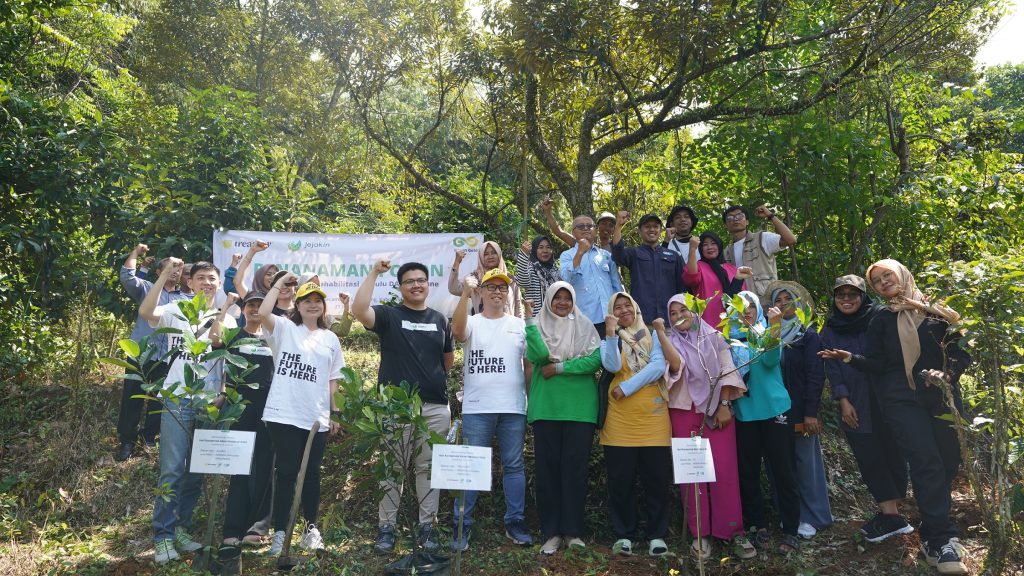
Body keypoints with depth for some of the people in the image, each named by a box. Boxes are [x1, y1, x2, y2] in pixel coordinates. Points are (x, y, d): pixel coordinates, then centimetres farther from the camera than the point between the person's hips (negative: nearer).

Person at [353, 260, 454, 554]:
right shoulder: (389, 315, 2)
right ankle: (386, 526, 14)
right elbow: (358, 311, -19)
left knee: (429, 468, 8)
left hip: (435, 406, 3)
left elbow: (449, 358, 23)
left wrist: (435, 378, 13)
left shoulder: (439, 319, 12)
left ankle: (427, 526, 17)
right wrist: (374, 273, -18)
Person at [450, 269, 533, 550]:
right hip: (477, 409, -2)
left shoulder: (520, 325, 10)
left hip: (513, 408, 2)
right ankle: (462, 525, 11)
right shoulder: (472, 322, 5)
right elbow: (457, 331, -20)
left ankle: (515, 523, 19)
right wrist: (466, 293, -27)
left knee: (514, 466, 8)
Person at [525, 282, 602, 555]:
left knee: (575, 467, 2)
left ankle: (573, 530, 11)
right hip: (545, 407, 0)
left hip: (580, 408, 0)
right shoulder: (539, 326, 8)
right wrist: (530, 320, -15)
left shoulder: (585, 327, 8)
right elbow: (538, 355, -11)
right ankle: (551, 532, 9)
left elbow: (595, 360, -6)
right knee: (548, 467, 1)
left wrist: (559, 368, -11)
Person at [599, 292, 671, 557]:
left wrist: (627, 388, -13)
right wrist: (611, 333, -19)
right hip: (620, 419, 0)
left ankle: (657, 535, 15)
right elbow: (612, 366, -11)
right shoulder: (609, 341, 10)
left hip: (653, 416, 0)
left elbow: (658, 366, -8)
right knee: (621, 480, 3)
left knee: (657, 479, 3)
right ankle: (623, 535, 15)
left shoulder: (652, 336, 9)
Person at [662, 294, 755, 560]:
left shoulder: (714, 337, 6)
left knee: (724, 470, -4)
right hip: (684, 412, 1)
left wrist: (724, 405, -7)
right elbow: (676, 364, -16)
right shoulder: (670, 341, 5)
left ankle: (733, 530, 6)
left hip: (716, 409, 0)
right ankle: (699, 532, 10)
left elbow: (727, 371, 1)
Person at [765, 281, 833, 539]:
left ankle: (811, 517, 15)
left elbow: (815, 376, -9)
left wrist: (811, 412, -14)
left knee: (806, 462, 3)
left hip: (801, 411, -4)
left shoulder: (809, 336, -3)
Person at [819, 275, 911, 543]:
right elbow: (832, 368, 4)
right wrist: (843, 400, -4)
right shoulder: (830, 330, 8)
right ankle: (891, 515, 9)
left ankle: (890, 512, 10)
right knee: (869, 459, 2)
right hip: (854, 408, 2)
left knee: (893, 454, 3)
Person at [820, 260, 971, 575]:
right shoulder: (881, 321, 9)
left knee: (948, 462, 2)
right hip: (902, 400, -2)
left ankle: (933, 534, 17)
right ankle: (943, 541, -12)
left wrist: (949, 373, -10)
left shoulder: (938, 308, 9)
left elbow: (962, 347, 8)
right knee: (927, 463, -13)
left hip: (943, 394, 2)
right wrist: (850, 357, -13)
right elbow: (877, 365, 4)